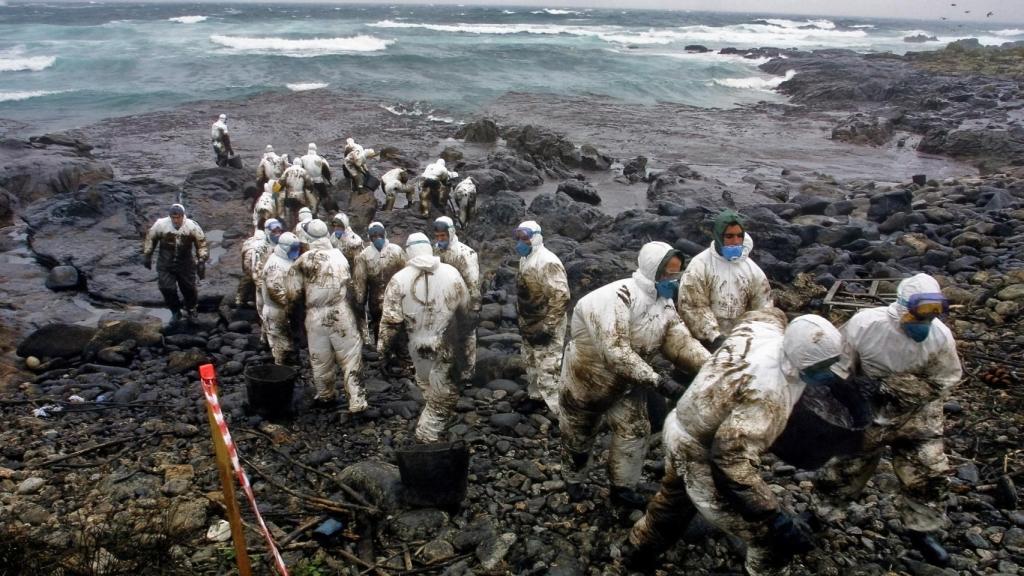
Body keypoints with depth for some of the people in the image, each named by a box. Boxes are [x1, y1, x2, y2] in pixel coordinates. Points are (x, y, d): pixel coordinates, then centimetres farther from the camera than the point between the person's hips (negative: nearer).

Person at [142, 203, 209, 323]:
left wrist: (201, 261, -8)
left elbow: (202, 243, -4)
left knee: (189, 288, 9)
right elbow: (150, 238, 3)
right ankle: (175, 312, 19)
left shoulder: (192, 226, -15)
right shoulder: (160, 224, -14)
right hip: (165, 265, 0)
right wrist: (147, 256, 8)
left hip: (186, 264, 0)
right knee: (167, 288, -6)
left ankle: (191, 309, 38)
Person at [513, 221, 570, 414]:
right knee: (531, 363, 24)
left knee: (548, 370, -8)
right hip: (530, 325, 10)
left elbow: (561, 297, -27)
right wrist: (522, 321, 20)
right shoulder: (525, 259, 7)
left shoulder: (547, 262, -24)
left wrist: (547, 327, -25)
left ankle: (561, 412, -1)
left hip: (545, 327, -10)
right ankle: (536, 397, 43)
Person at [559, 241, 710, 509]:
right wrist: (656, 380, -45)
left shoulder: (665, 304, -9)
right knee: (579, 436, 14)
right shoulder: (615, 298, -36)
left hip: (626, 383, 6)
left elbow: (682, 343, -15)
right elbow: (615, 351, -43)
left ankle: (623, 488, 20)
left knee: (635, 431, 1)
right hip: (586, 378, -6)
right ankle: (573, 481, 40)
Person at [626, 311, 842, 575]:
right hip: (702, 458, -10)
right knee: (773, 539, 0)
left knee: (674, 499, 37)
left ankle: (639, 551, 62)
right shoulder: (766, 394, -37)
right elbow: (733, 462, -39)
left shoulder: (765, 328, -12)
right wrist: (779, 521, -36)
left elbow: (770, 312, 16)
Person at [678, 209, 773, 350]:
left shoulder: (751, 268, 5)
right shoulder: (700, 265, -9)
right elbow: (692, 307, -15)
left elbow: (763, 306, 6)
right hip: (707, 341, -4)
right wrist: (714, 337, -23)